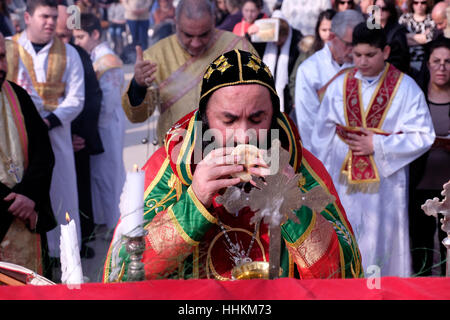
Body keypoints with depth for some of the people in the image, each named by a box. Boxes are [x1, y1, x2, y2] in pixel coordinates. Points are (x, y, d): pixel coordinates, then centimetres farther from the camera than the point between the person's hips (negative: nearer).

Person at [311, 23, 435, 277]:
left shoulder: (405, 88, -3)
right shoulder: (339, 86, 4)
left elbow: (423, 136, -7)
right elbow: (322, 136, 7)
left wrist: (377, 145, -14)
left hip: (385, 182, -2)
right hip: (343, 182, 2)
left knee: (380, 246, 5)